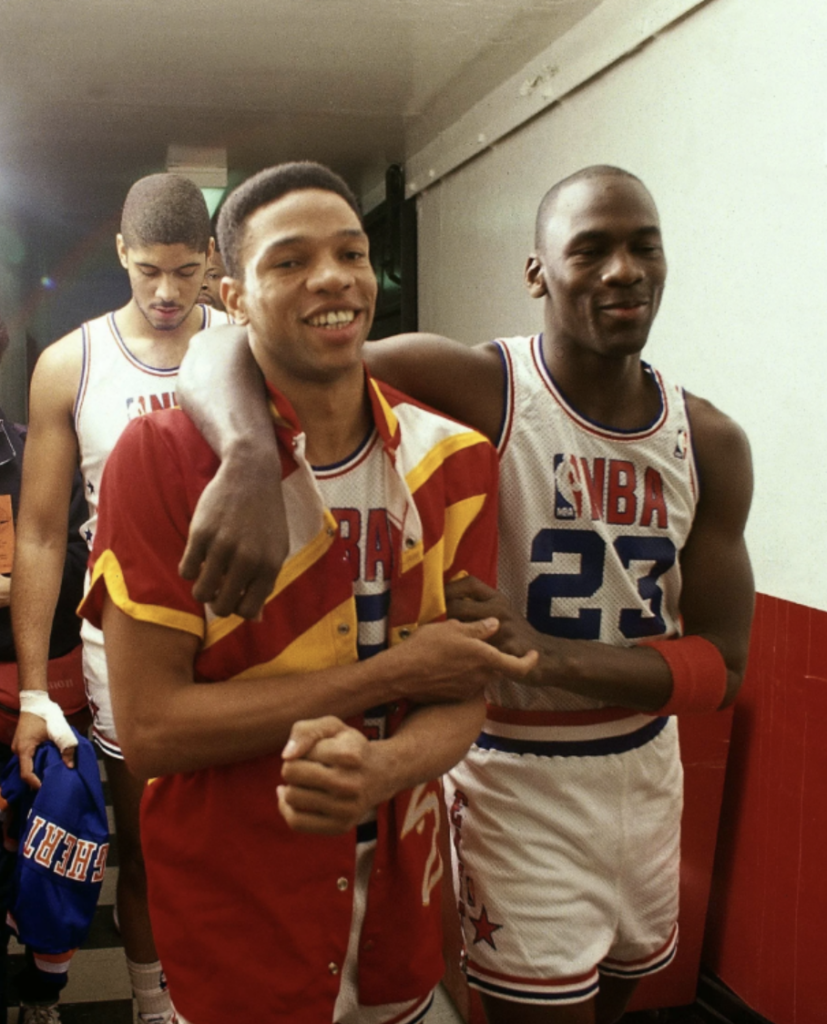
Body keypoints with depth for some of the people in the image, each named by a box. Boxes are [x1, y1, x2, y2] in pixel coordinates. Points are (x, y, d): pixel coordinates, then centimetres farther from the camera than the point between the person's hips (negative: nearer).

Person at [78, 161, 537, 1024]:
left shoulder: (454, 459, -4)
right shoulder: (159, 457, -15)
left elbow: (460, 697, -6)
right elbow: (148, 728, -19)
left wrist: (375, 770, -28)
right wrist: (387, 673, -21)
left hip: (400, 896, 4)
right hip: (228, 914, -3)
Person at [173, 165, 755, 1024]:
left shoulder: (711, 443, -3)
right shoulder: (478, 389, -18)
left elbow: (721, 663, -6)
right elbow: (230, 351, -24)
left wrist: (547, 654, -24)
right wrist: (253, 460, -48)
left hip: (647, 769, 6)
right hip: (513, 775, -5)